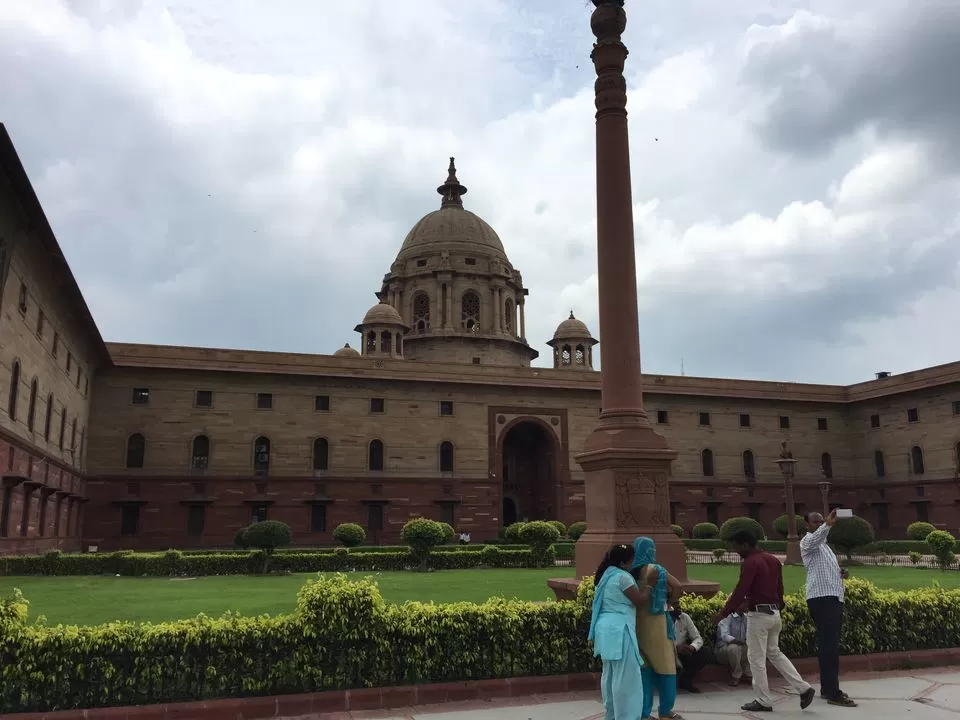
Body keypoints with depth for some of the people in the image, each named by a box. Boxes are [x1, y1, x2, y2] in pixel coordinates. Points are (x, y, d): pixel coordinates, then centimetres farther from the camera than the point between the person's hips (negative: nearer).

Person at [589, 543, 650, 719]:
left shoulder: (605, 576, 14)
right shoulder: (622, 576, -15)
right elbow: (640, 600, -11)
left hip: (605, 629, 10)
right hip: (619, 630, -10)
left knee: (609, 674, 16)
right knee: (625, 676, -4)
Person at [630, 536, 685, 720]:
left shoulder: (631, 571, 1)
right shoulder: (654, 570, -13)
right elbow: (678, 587, -20)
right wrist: (668, 603, -5)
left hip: (636, 623, 5)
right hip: (654, 623, -5)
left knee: (644, 668, 10)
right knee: (664, 665, 9)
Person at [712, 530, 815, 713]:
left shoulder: (750, 563, -16)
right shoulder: (773, 560, 11)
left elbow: (740, 592, -20)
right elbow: (780, 588, 18)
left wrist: (723, 613, -15)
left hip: (759, 614, -9)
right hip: (774, 613, 9)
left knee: (756, 659, 3)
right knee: (775, 653, 21)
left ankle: (763, 701, 10)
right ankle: (804, 688, 15)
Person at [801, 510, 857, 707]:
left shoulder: (824, 545, 24)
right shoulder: (807, 542, -4)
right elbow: (816, 537, -30)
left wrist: (840, 573, 10)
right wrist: (828, 525, -48)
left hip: (834, 598, 9)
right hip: (821, 598, -9)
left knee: (830, 645, 12)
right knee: (829, 646, -12)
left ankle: (827, 688, 19)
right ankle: (833, 694, -12)